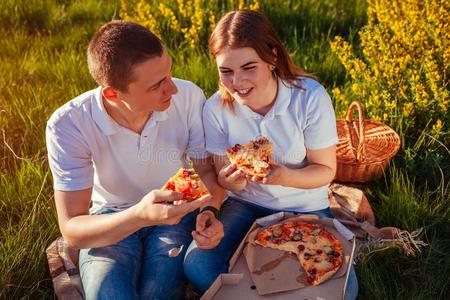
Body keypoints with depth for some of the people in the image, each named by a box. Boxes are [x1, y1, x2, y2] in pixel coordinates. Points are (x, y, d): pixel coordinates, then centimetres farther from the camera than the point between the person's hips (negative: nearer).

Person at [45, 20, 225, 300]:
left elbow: (208, 169, -4)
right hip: (110, 221, -1)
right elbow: (72, 230, -23)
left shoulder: (189, 97, -20)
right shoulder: (68, 124, -23)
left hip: (176, 211, 1)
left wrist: (210, 211, -26)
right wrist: (139, 216, -42)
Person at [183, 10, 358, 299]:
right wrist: (231, 178, -31)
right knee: (197, 265, -24)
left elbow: (326, 171, -14)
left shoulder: (312, 98, -22)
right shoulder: (216, 108, -15)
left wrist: (284, 177, -35)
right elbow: (223, 175, -6)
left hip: (306, 209, 0)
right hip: (246, 205, 1)